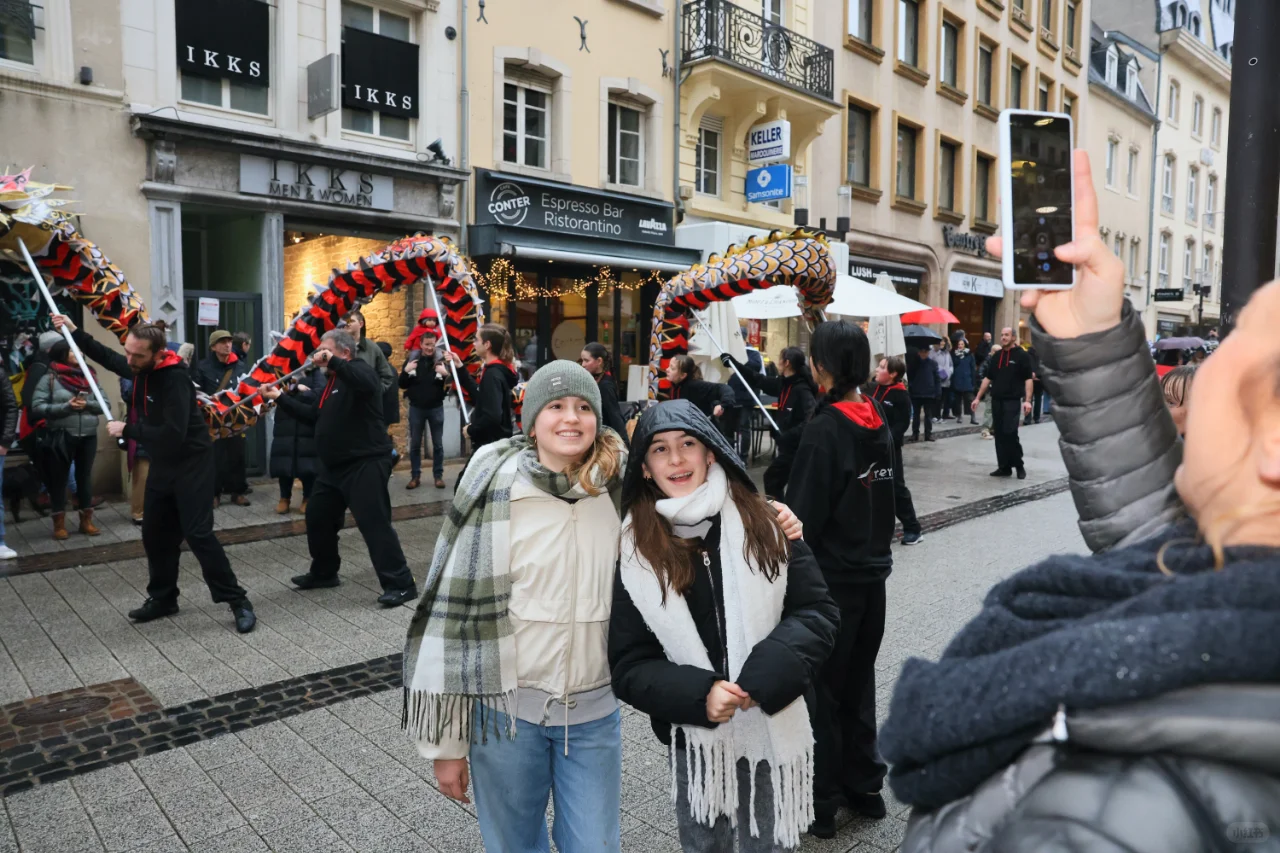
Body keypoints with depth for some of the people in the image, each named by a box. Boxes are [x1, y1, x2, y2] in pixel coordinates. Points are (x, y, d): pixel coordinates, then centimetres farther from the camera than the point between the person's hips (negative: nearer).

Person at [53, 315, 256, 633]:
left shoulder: (175, 379, -26)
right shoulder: (138, 366, 0)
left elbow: (173, 434, -33)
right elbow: (109, 358, 25)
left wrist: (126, 430, -23)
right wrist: (74, 332, 21)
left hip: (192, 464, -8)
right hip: (162, 464, 9)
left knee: (197, 534, -12)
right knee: (155, 534, 14)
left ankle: (238, 601, -6)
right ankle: (163, 598, 30)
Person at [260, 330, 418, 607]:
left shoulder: (359, 369, -10)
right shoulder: (332, 381, 19)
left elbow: (365, 384, -36)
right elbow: (313, 415, 24)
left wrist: (332, 361, -33)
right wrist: (280, 398, 21)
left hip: (365, 463, -10)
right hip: (334, 465, 10)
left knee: (374, 523, -13)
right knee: (317, 518, 19)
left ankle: (401, 584, -8)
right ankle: (324, 572, 37)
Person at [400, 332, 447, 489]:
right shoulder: (412, 359, -2)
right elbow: (402, 385, 0)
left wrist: (447, 375, -26)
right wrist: (406, 371, -17)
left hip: (436, 408, -1)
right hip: (416, 408, 1)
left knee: (438, 444, 7)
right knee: (415, 444, 8)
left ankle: (438, 476, 16)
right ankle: (415, 476, 17)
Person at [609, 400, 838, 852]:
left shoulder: (764, 526, -7)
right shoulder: (634, 553, -8)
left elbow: (818, 611, -4)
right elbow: (628, 666, -6)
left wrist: (768, 674, -21)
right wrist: (699, 694, -23)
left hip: (774, 732, 0)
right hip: (695, 739, 0)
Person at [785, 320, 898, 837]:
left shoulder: (824, 429, -20)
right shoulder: (878, 422, 4)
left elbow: (804, 517, -19)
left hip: (829, 579, -7)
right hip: (872, 572, 8)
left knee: (819, 691, 6)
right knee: (858, 682, 19)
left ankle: (819, 805, 18)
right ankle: (864, 786, 32)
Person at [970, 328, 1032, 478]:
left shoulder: (1021, 355, -4)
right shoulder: (996, 356, 13)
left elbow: (1028, 379, -8)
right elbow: (988, 378, 16)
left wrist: (1027, 400, -17)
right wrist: (978, 398, 12)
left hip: (1012, 401, -6)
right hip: (996, 400, 6)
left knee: (1010, 434, -11)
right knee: (999, 435, 6)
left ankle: (1019, 465, 6)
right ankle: (1004, 467, 14)